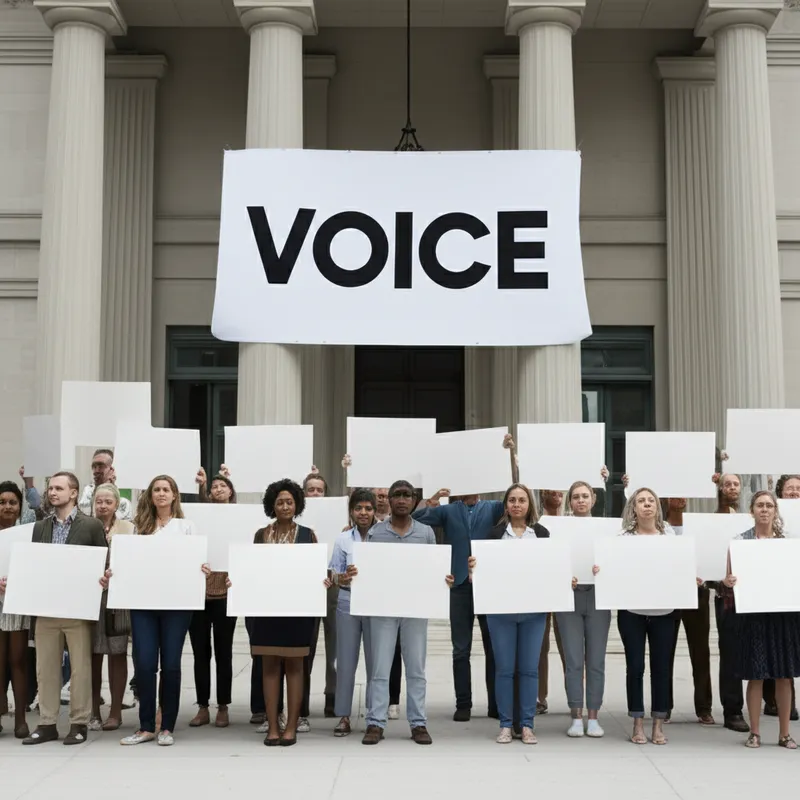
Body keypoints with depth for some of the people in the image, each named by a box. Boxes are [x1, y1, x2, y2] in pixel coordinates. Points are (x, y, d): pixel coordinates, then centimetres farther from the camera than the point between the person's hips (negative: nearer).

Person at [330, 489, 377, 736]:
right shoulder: (343, 539, 5)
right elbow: (334, 575, 3)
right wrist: (343, 578, -20)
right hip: (348, 604, 1)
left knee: (374, 661, 4)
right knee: (345, 662, 3)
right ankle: (344, 716, 12)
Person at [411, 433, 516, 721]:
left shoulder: (492, 508, 11)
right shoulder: (448, 511, 10)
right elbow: (417, 519, -3)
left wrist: (511, 455, -19)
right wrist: (432, 502, -22)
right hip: (460, 584, 0)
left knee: (494, 647, 5)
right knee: (461, 649, 3)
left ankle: (497, 703, 13)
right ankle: (463, 704, 9)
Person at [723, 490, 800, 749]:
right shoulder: (740, 540, 2)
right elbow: (731, 578, 1)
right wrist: (728, 582, -20)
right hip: (753, 612, -2)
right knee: (756, 675, 1)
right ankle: (755, 732, 11)